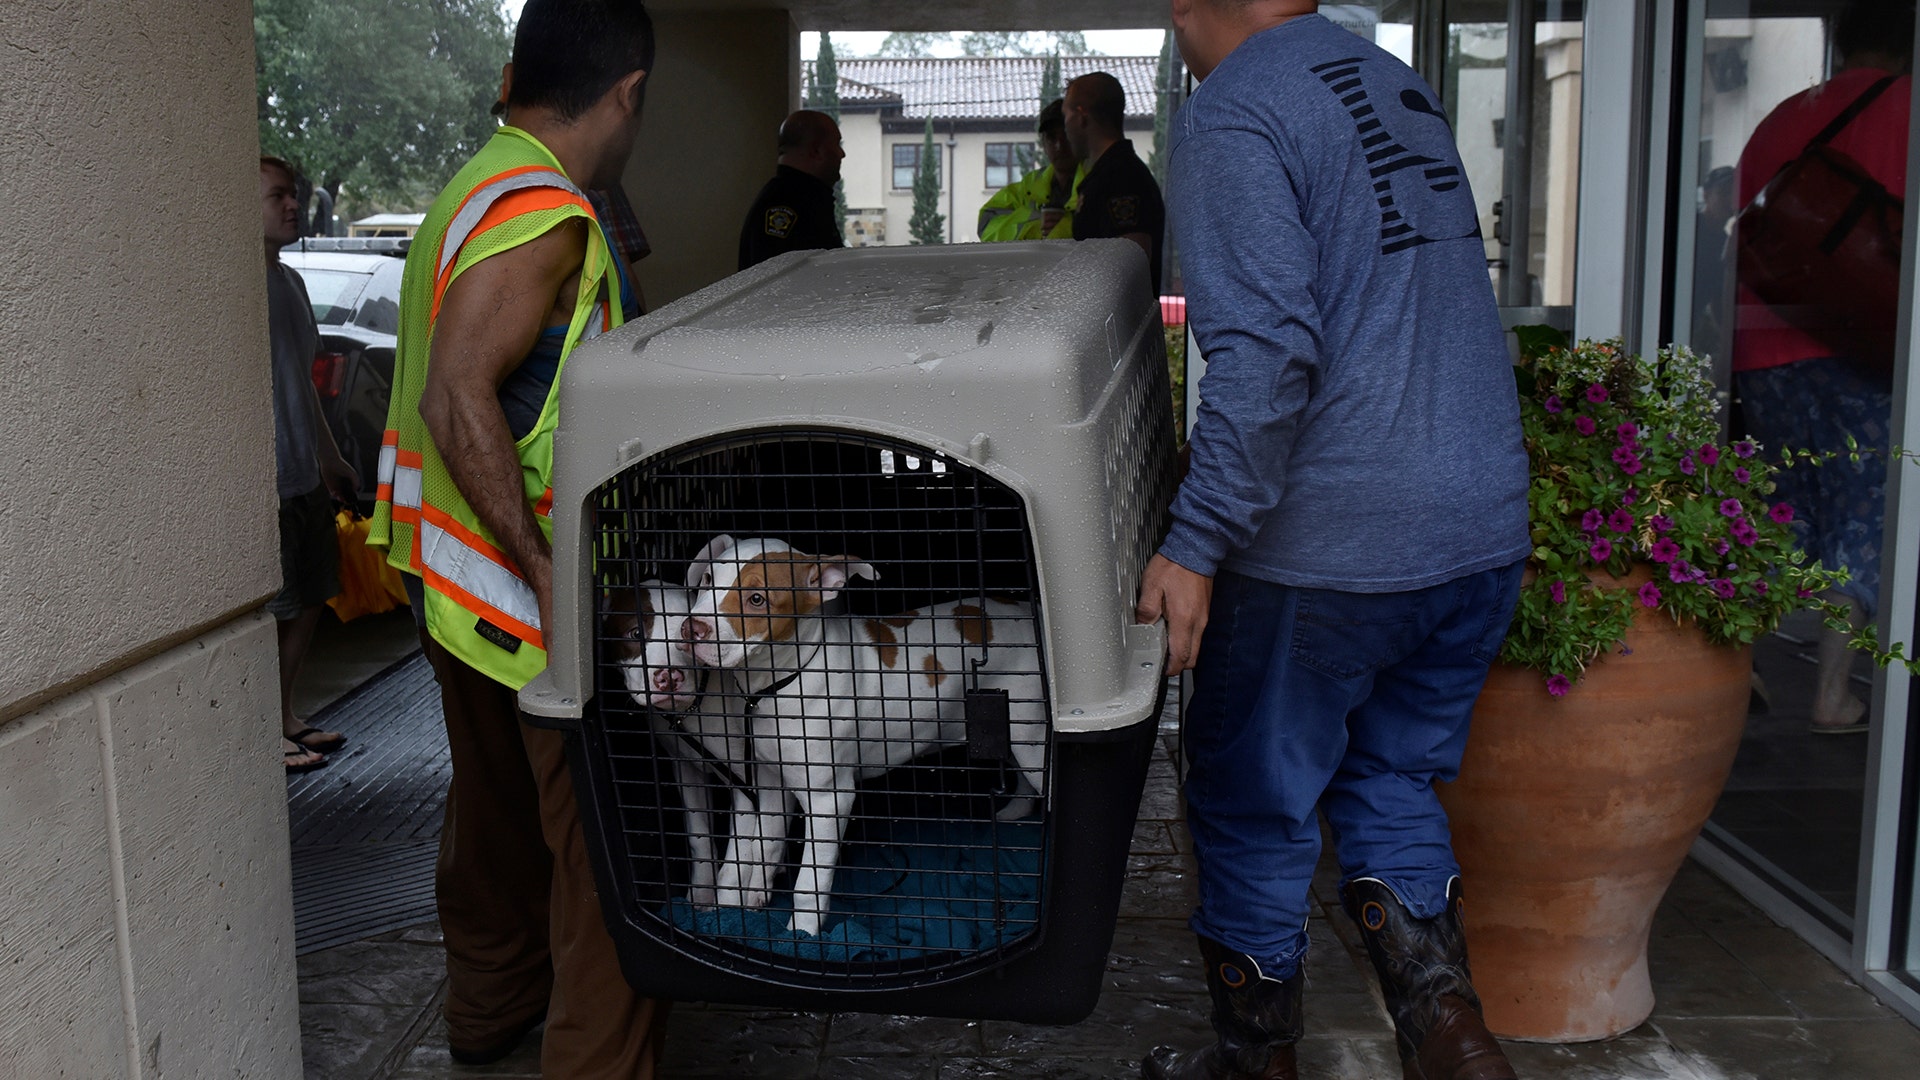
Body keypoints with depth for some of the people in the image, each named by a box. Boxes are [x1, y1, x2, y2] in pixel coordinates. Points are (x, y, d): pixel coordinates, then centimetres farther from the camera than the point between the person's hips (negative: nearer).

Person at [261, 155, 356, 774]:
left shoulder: (289, 281, 15)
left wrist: (329, 458, 25)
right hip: (265, 480, -9)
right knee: (271, 612, -1)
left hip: (306, 475, 9)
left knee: (309, 602, 14)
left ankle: (285, 717, 27)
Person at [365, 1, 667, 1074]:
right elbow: (459, 398, -29)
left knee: (500, 802, 24)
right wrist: (548, 573, -28)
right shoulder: (544, 211, -19)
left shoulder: (472, 190, 12)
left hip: (455, 574, 10)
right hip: (531, 593, -10)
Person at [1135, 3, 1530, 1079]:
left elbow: (1267, 354, -24)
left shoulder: (1232, 116, -12)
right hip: (1484, 527, 8)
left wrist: (1195, 545, -20)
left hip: (1327, 548, -7)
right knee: (1393, 785, 22)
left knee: (1254, 812, 10)